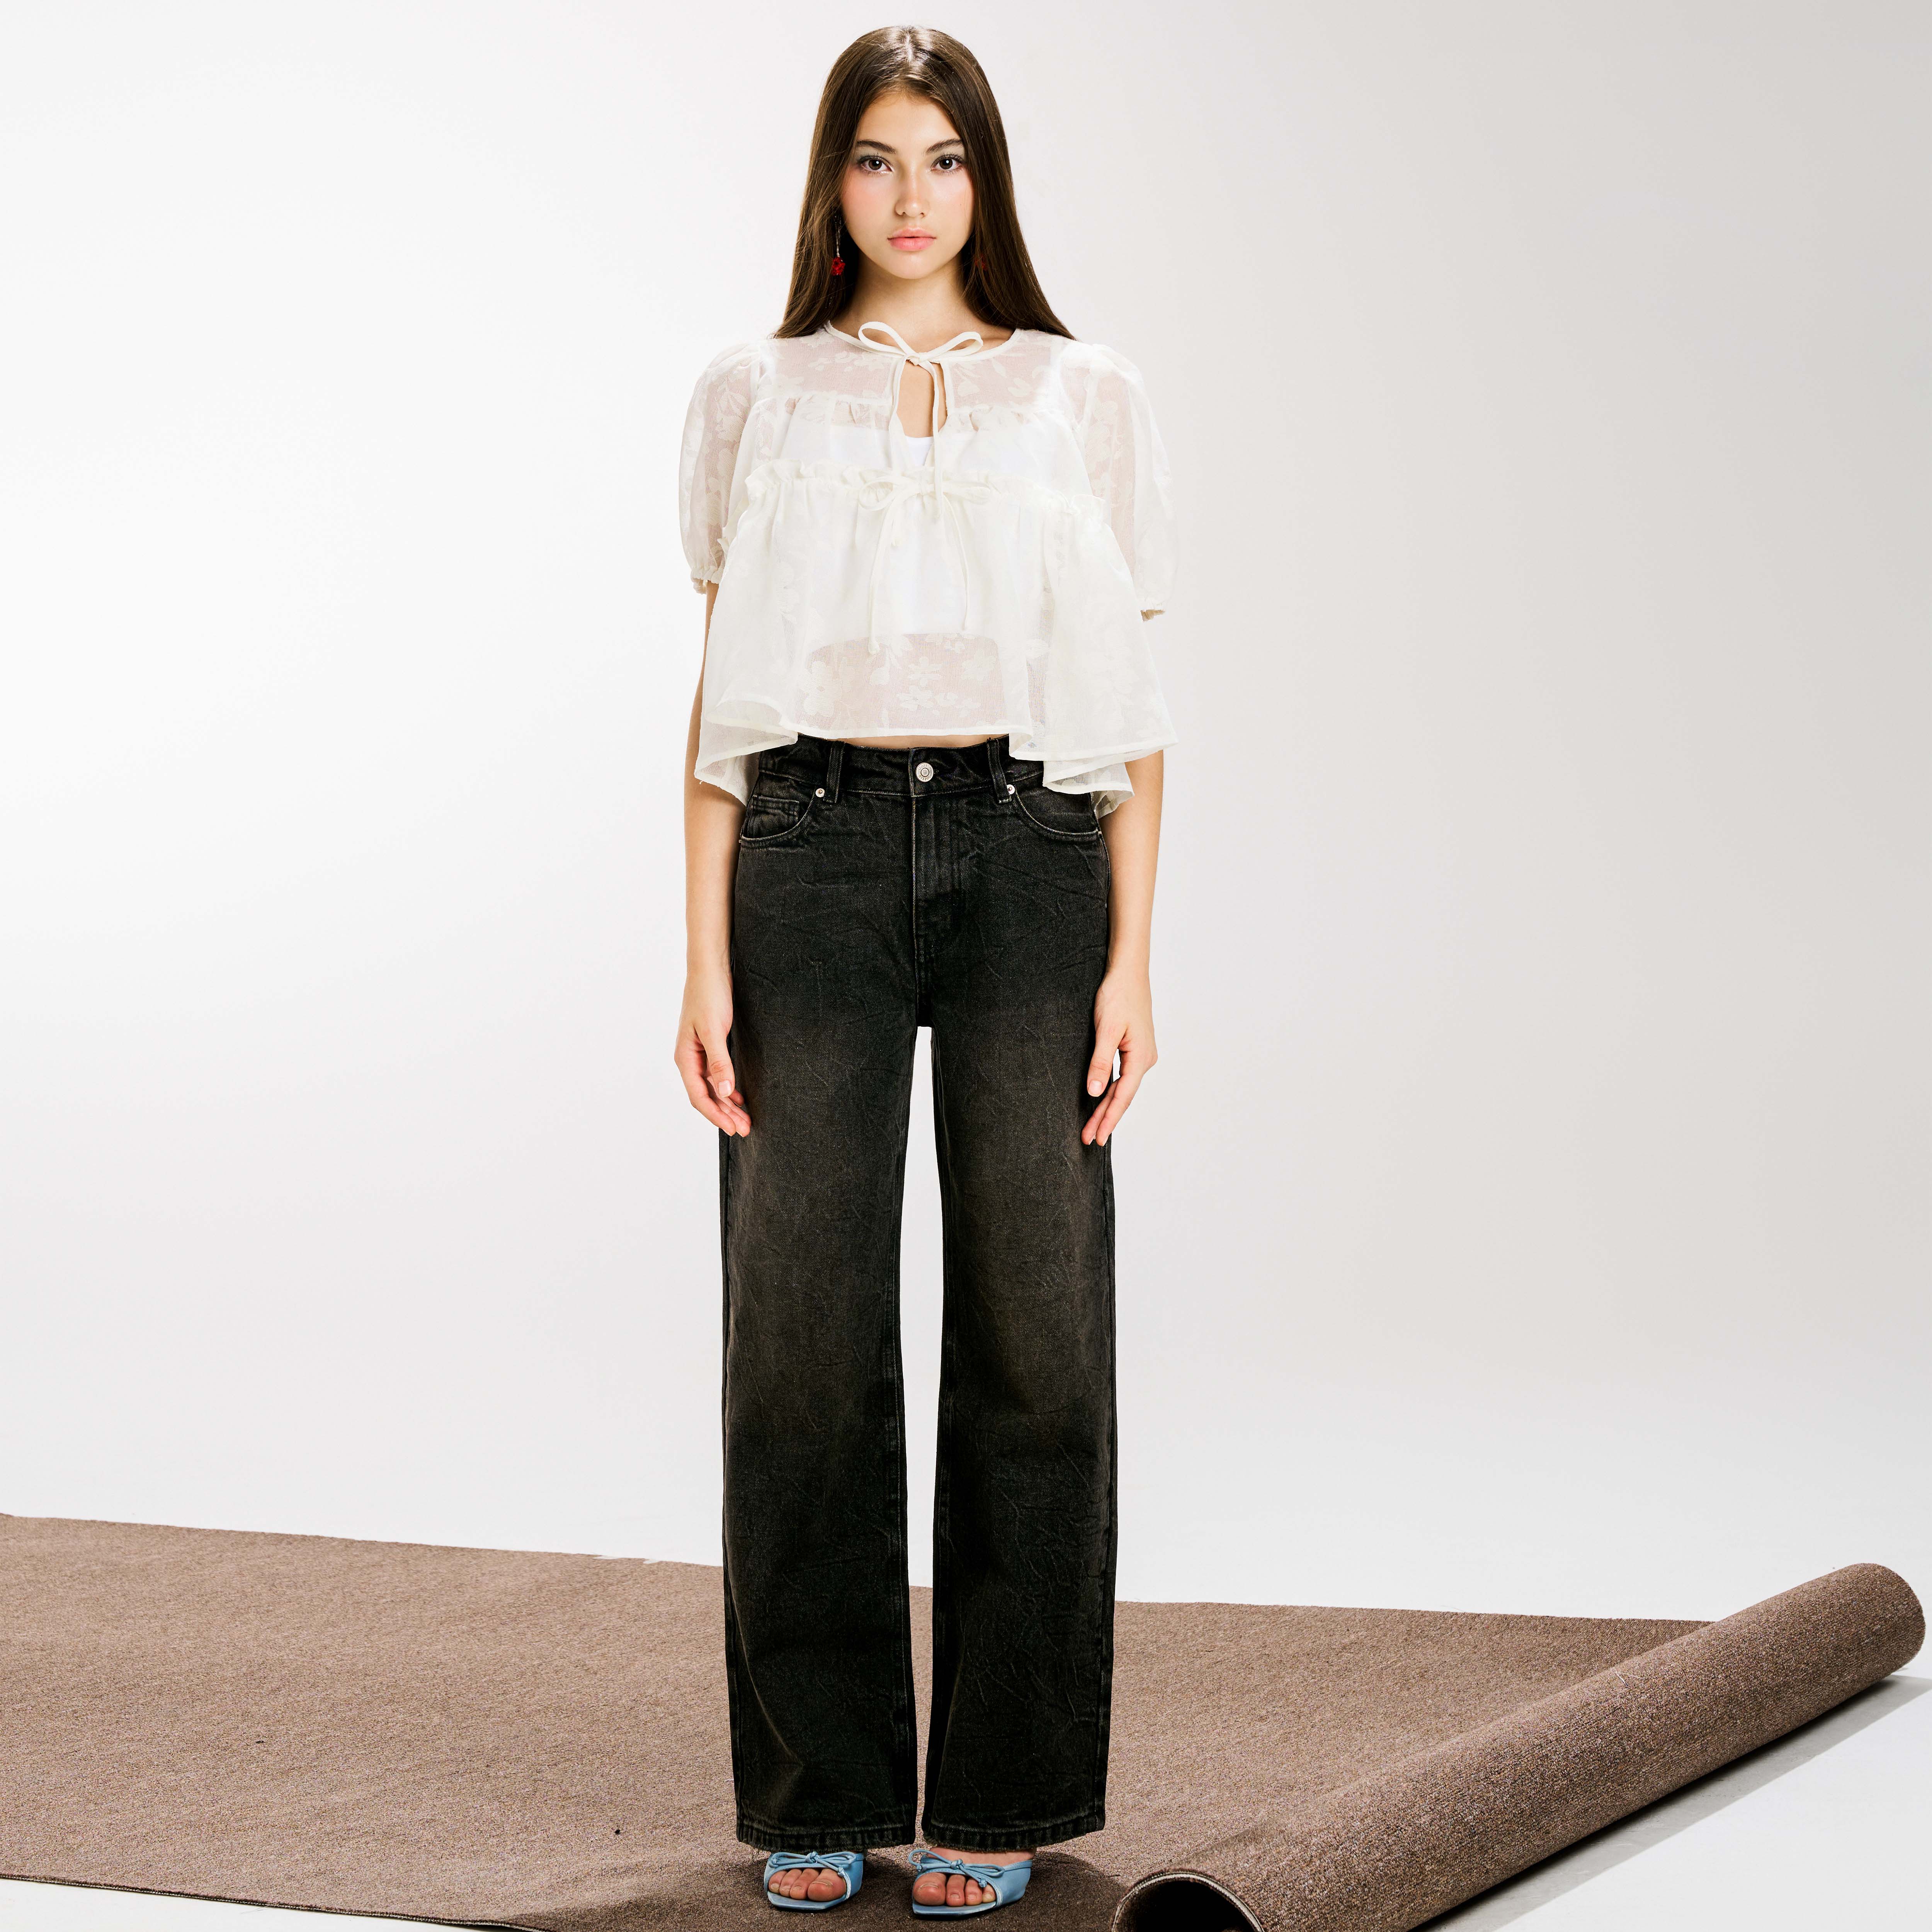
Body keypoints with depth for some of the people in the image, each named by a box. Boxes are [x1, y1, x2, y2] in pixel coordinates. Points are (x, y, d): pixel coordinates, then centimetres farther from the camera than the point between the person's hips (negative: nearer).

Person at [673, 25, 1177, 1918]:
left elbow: (1129, 706, 7)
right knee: (805, 1330, 0)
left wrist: (1131, 959, -1)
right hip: (814, 856, 0)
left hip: (1027, 854, 0)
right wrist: (707, 961, -1)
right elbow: (719, 695, 7)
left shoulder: (1083, 397, 9)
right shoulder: (755, 396, 9)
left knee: (1030, 1320, 0)